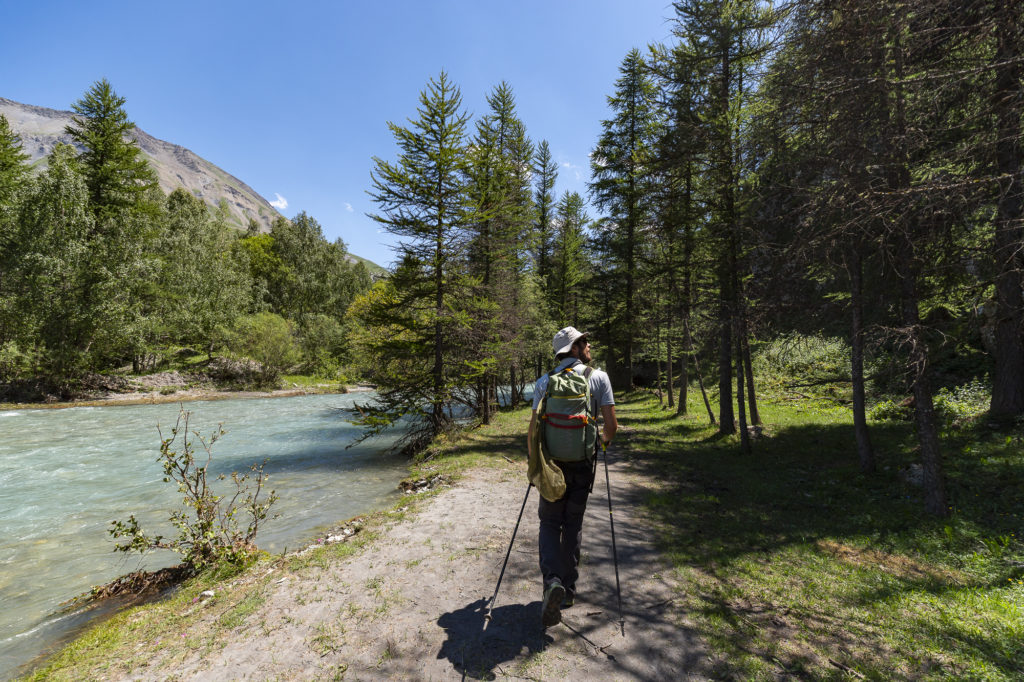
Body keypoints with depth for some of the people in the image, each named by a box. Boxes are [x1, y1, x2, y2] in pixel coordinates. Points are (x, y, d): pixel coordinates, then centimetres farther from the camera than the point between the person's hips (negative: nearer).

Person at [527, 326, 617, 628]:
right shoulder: (599, 377, -4)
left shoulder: (544, 382, -1)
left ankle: (552, 581, -10)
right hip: (583, 462, 0)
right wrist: (604, 440, 17)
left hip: (553, 462, 0)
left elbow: (534, 426, -4)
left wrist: (533, 460, 10)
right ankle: (568, 589, 26)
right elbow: (611, 425, -6)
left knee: (549, 523, 11)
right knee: (573, 525, 15)